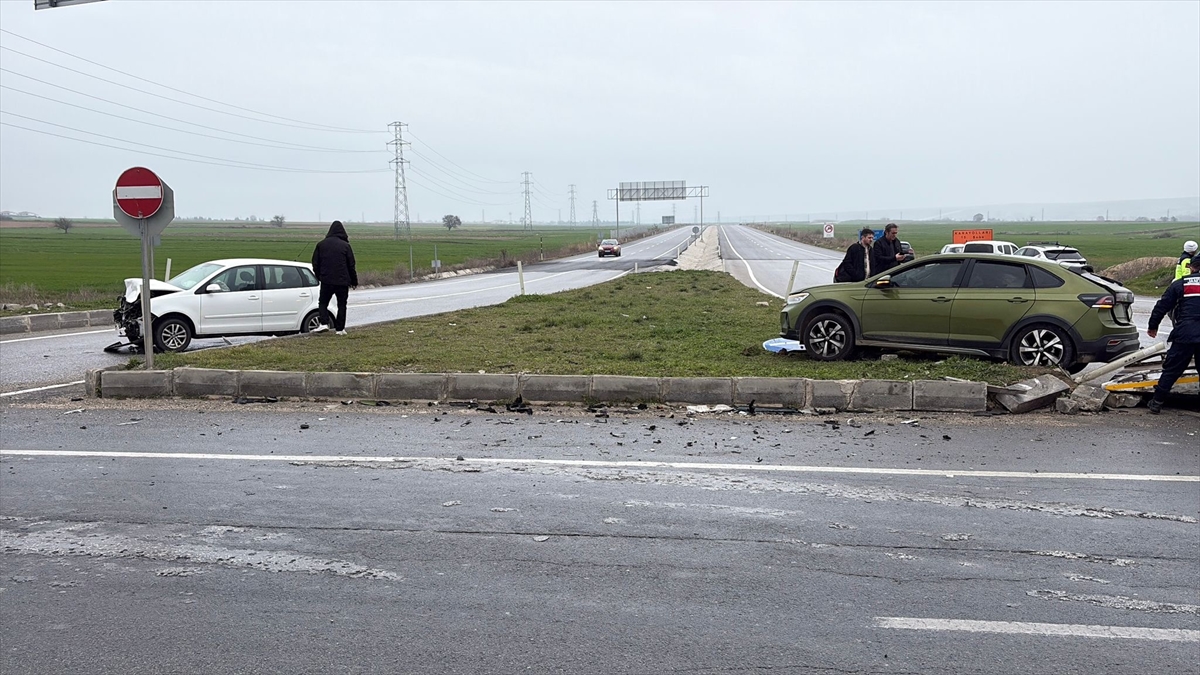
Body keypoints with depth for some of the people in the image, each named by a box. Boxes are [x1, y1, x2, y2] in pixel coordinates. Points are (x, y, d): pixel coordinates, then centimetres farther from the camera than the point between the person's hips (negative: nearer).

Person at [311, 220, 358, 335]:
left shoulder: (321, 244, 4)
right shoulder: (345, 245, -2)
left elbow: (315, 263, 7)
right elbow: (351, 265, 0)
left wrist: (319, 276, 20)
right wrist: (354, 281, 9)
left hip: (326, 280, 1)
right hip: (342, 281, -1)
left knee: (323, 303, 12)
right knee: (342, 304, 9)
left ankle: (324, 323, -9)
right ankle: (340, 329, 6)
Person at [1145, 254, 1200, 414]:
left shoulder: (1179, 285, 5)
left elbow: (1161, 307, 8)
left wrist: (1153, 326, 20)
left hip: (1184, 335, -1)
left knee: (1171, 369, 6)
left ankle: (1157, 402, 9)